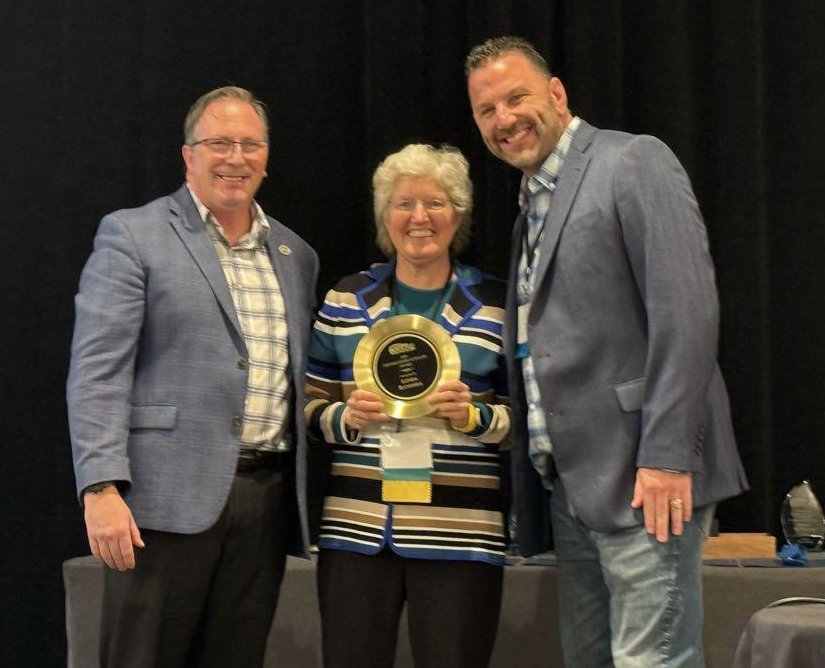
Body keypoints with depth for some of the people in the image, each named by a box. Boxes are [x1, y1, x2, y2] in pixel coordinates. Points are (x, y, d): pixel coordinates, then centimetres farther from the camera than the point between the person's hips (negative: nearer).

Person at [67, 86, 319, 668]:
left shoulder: (296, 255, 17)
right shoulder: (131, 236, 0)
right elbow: (97, 371, -7)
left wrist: (305, 496, 12)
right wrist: (102, 488, -17)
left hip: (268, 503, 5)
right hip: (171, 496, -5)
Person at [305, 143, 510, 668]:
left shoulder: (496, 305, 5)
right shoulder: (347, 299, 10)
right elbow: (311, 406, 13)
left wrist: (475, 417, -12)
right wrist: (346, 418, -8)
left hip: (459, 539, -1)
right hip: (356, 528, 2)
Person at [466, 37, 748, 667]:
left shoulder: (635, 162, -5)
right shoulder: (533, 209, 21)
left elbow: (686, 308, -16)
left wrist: (666, 456, -21)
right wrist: (534, 483, 13)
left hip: (643, 479, -8)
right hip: (569, 486, 8)